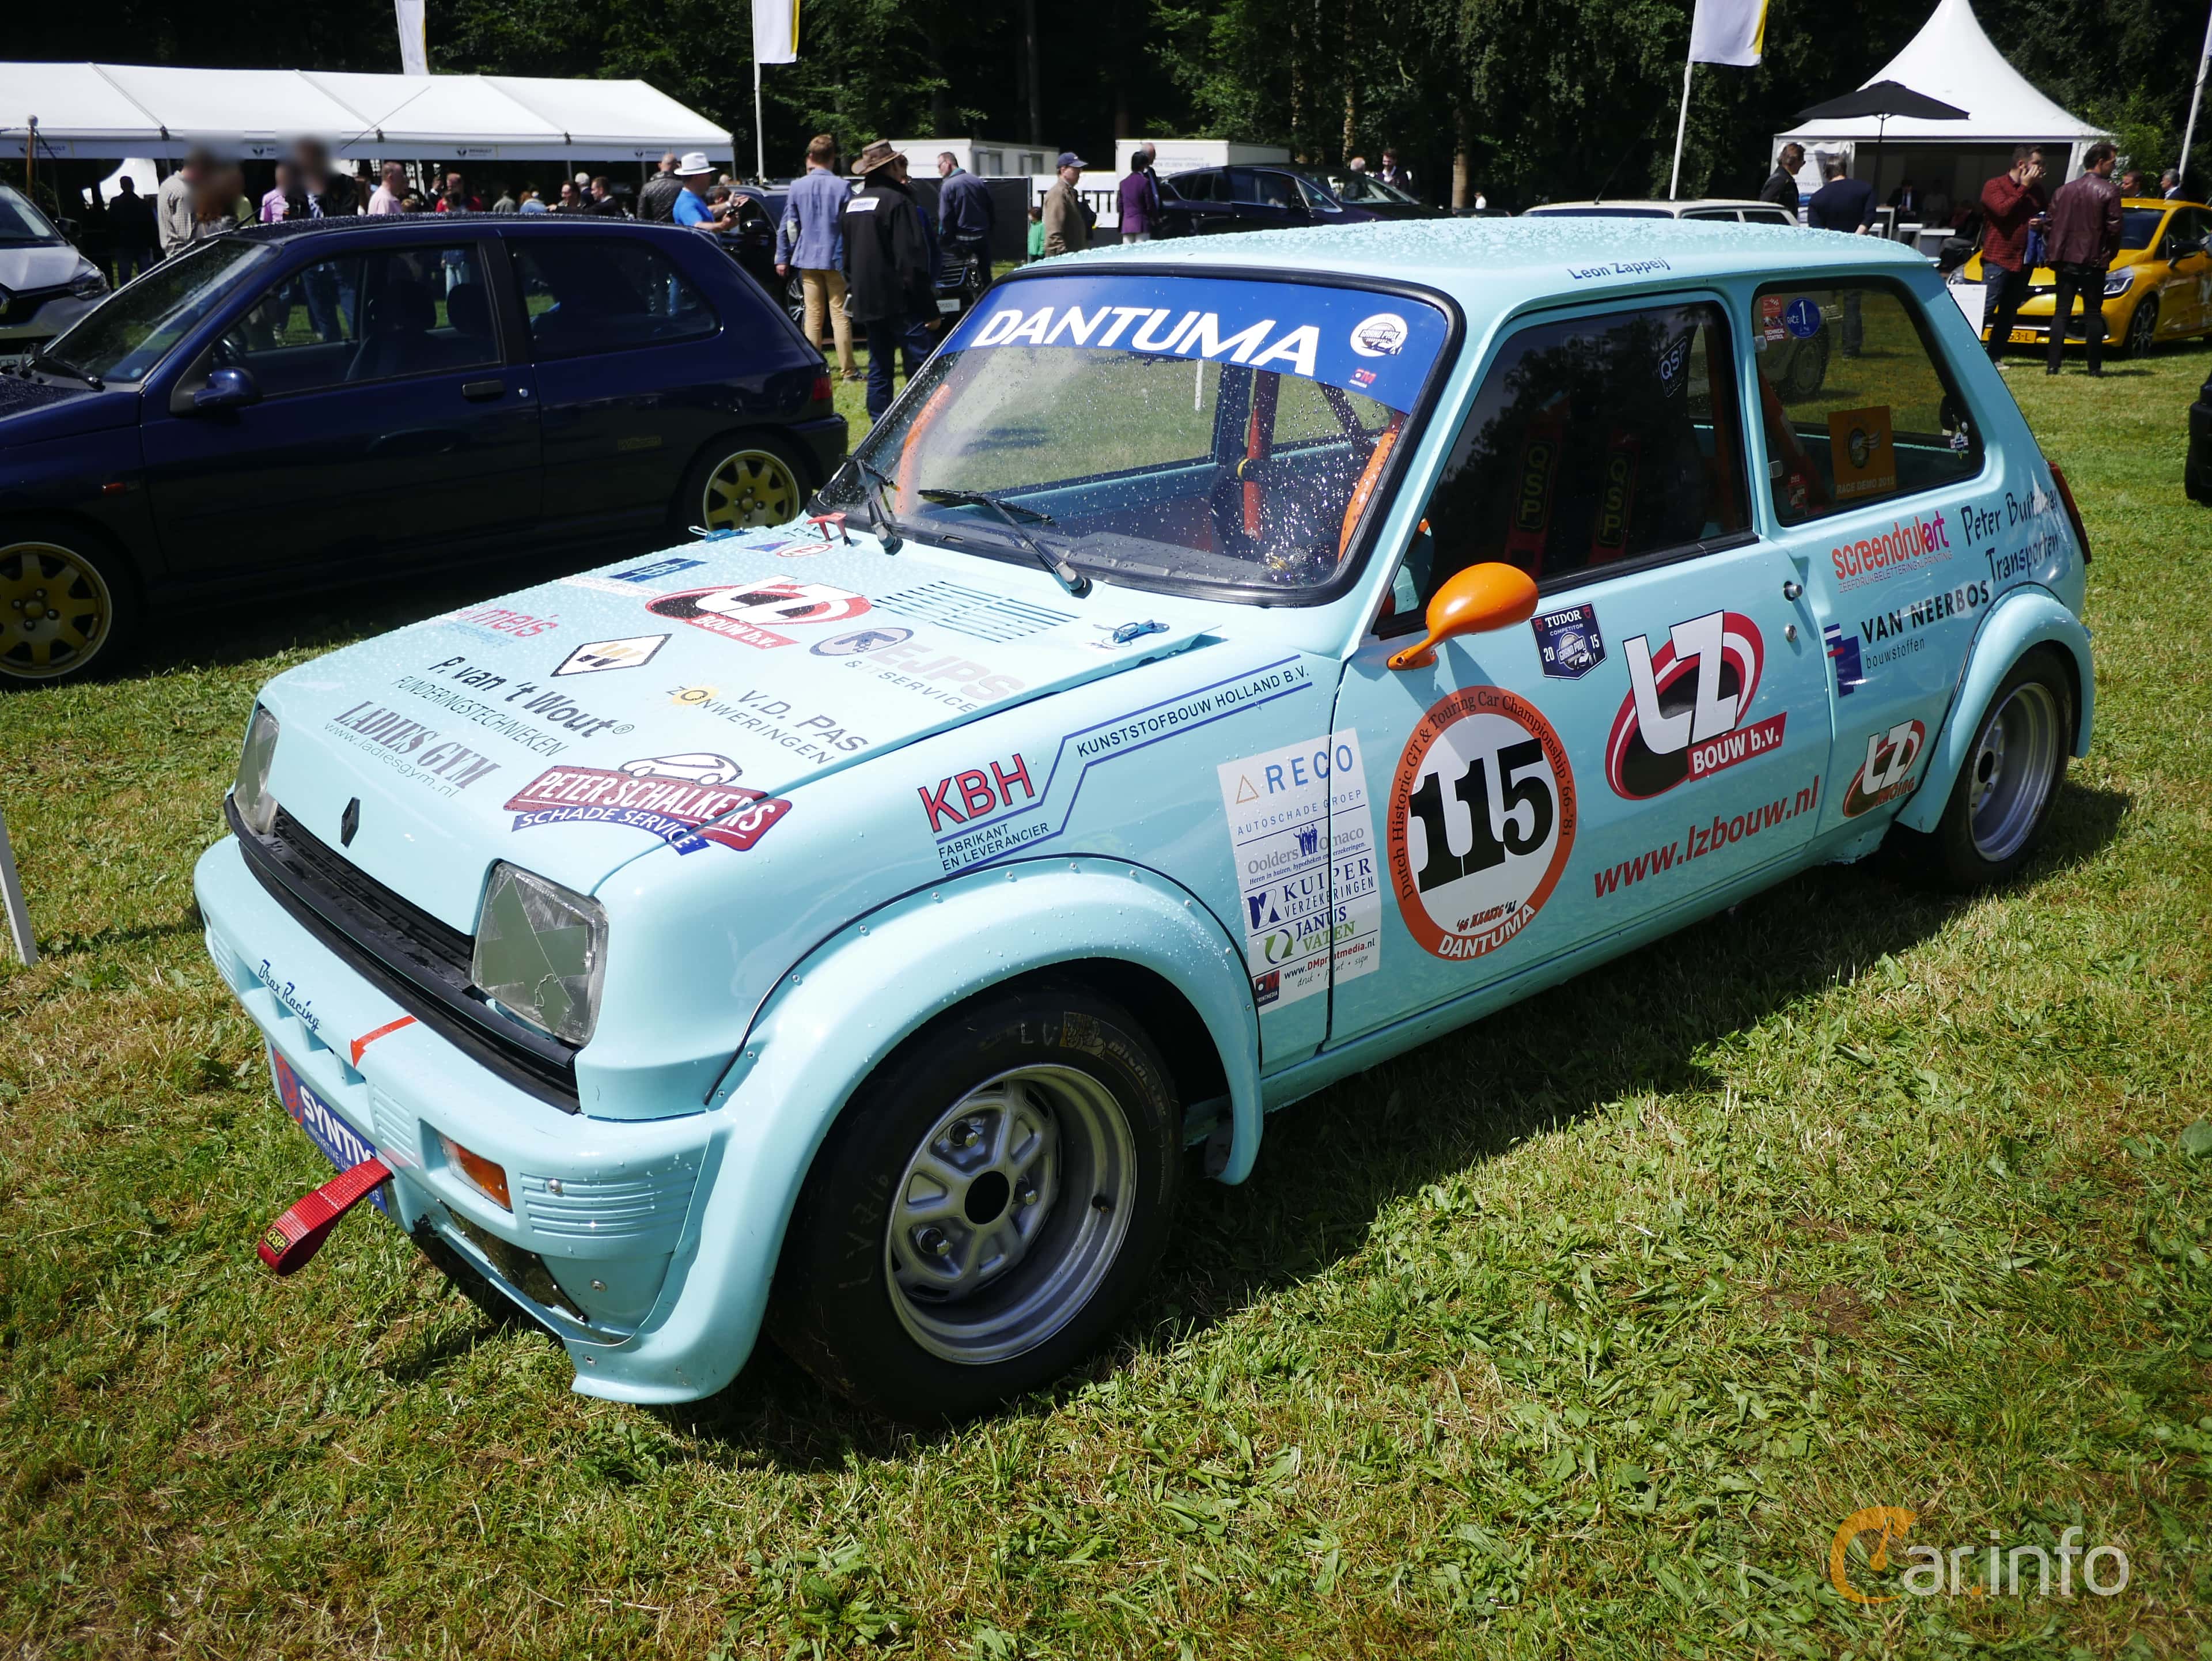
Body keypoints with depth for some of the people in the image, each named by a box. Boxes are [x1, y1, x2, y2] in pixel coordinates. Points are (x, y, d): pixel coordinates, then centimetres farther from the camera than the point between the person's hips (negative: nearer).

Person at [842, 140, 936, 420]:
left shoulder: (852, 204, 14)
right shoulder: (898, 201, -12)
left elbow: (847, 258, 20)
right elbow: (912, 261, -16)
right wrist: (929, 309, -15)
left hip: (867, 302, 8)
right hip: (899, 302, -8)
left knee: (878, 369, 11)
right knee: (919, 367, -6)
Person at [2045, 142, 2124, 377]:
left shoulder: (2064, 190, 8)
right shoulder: (2109, 191, -6)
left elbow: (2052, 224, 7)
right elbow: (2114, 228, -8)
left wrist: (2056, 253, 14)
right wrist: (2109, 254, 6)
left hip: (2066, 260, 3)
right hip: (2094, 262, -3)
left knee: (2061, 313, 6)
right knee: (2093, 314, 3)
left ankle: (2053, 364, -2)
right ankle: (2095, 366, 3)